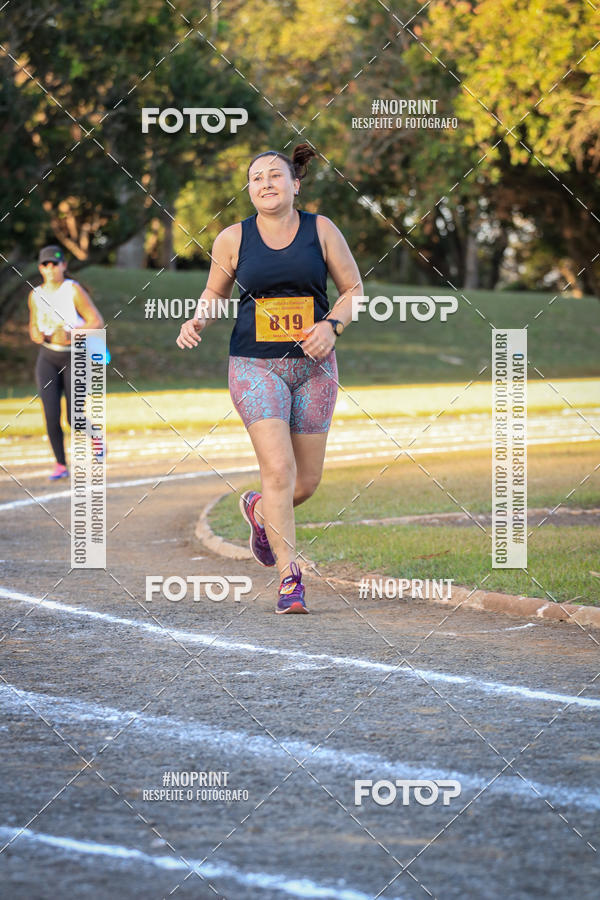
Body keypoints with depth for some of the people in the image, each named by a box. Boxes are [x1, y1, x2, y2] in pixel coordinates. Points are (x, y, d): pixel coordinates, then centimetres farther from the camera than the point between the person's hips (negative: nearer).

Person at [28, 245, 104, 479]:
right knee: (51, 414, -11)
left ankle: (96, 435, 29)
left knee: (74, 419, -6)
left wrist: (70, 335, -30)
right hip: (48, 359, 3)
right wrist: (36, 334, -8)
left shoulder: (74, 290, -15)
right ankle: (61, 464, 5)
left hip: (76, 358, -3)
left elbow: (97, 322, -18)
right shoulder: (35, 296, 1)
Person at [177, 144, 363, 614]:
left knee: (307, 481, 7)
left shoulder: (321, 230, 0)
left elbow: (354, 288, 6)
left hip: (313, 365, 2)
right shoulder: (233, 239, -1)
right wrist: (197, 322, -7)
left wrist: (332, 326, -12)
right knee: (279, 469, -16)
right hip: (255, 366, -2)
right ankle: (290, 578, -8)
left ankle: (259, 510, 42)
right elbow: (215, 293, 14)